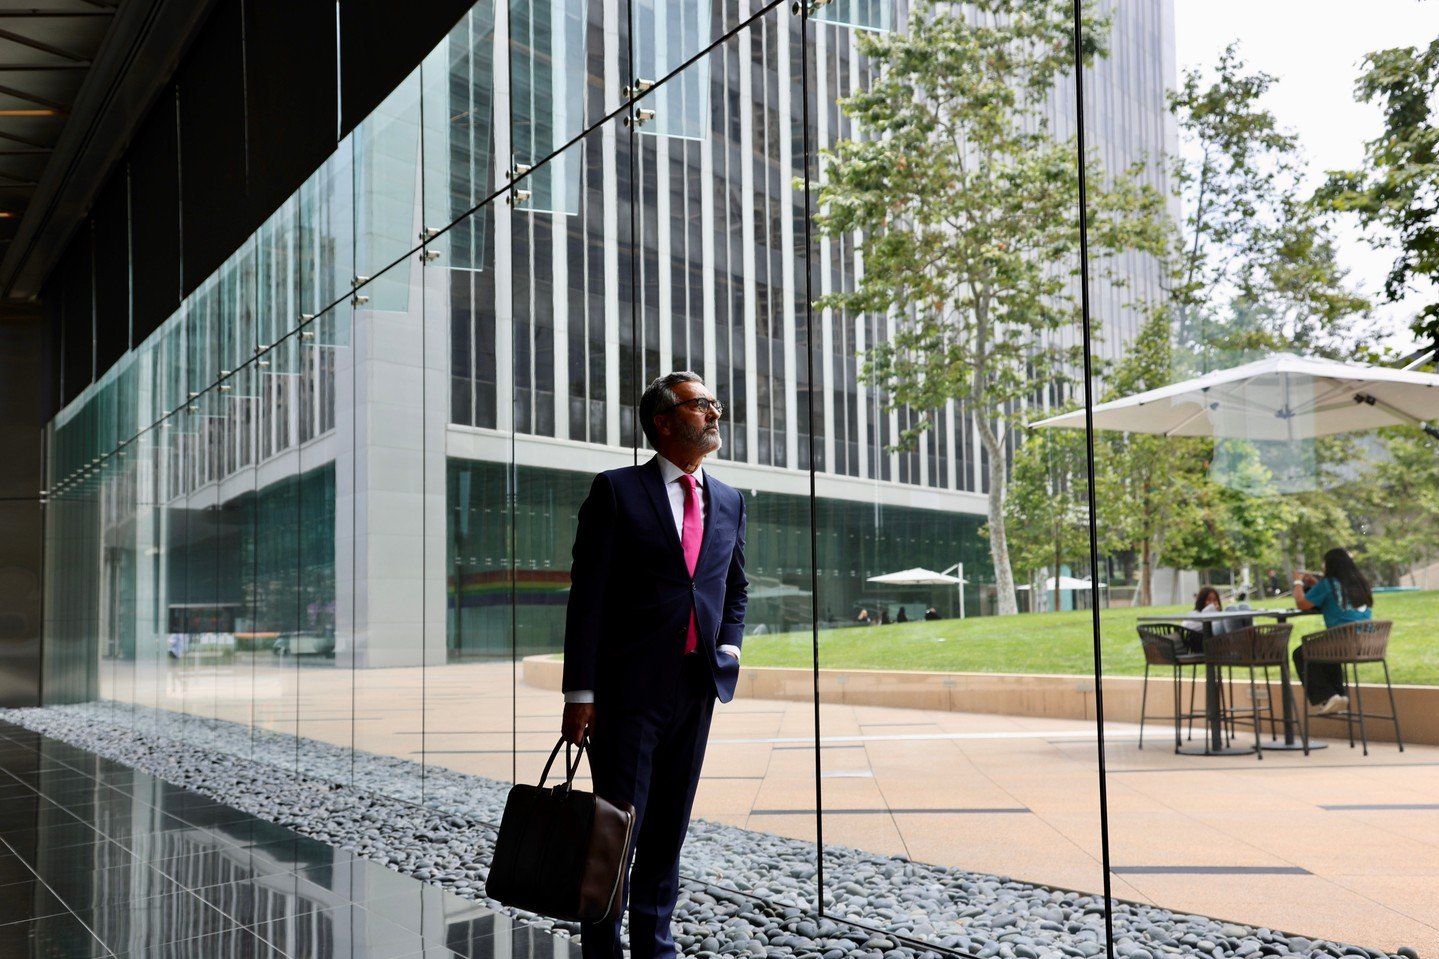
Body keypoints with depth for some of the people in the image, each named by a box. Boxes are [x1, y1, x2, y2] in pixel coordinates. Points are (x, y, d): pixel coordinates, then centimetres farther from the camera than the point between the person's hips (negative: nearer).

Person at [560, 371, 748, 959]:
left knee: (669, 827, 12)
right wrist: (579, 693, -13)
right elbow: (587, 597, -8)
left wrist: (728, 647, 8)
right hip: (629, 686, -5)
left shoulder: (729, 502, 12)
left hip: (697, 687, 5)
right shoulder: (617, 491, -4)